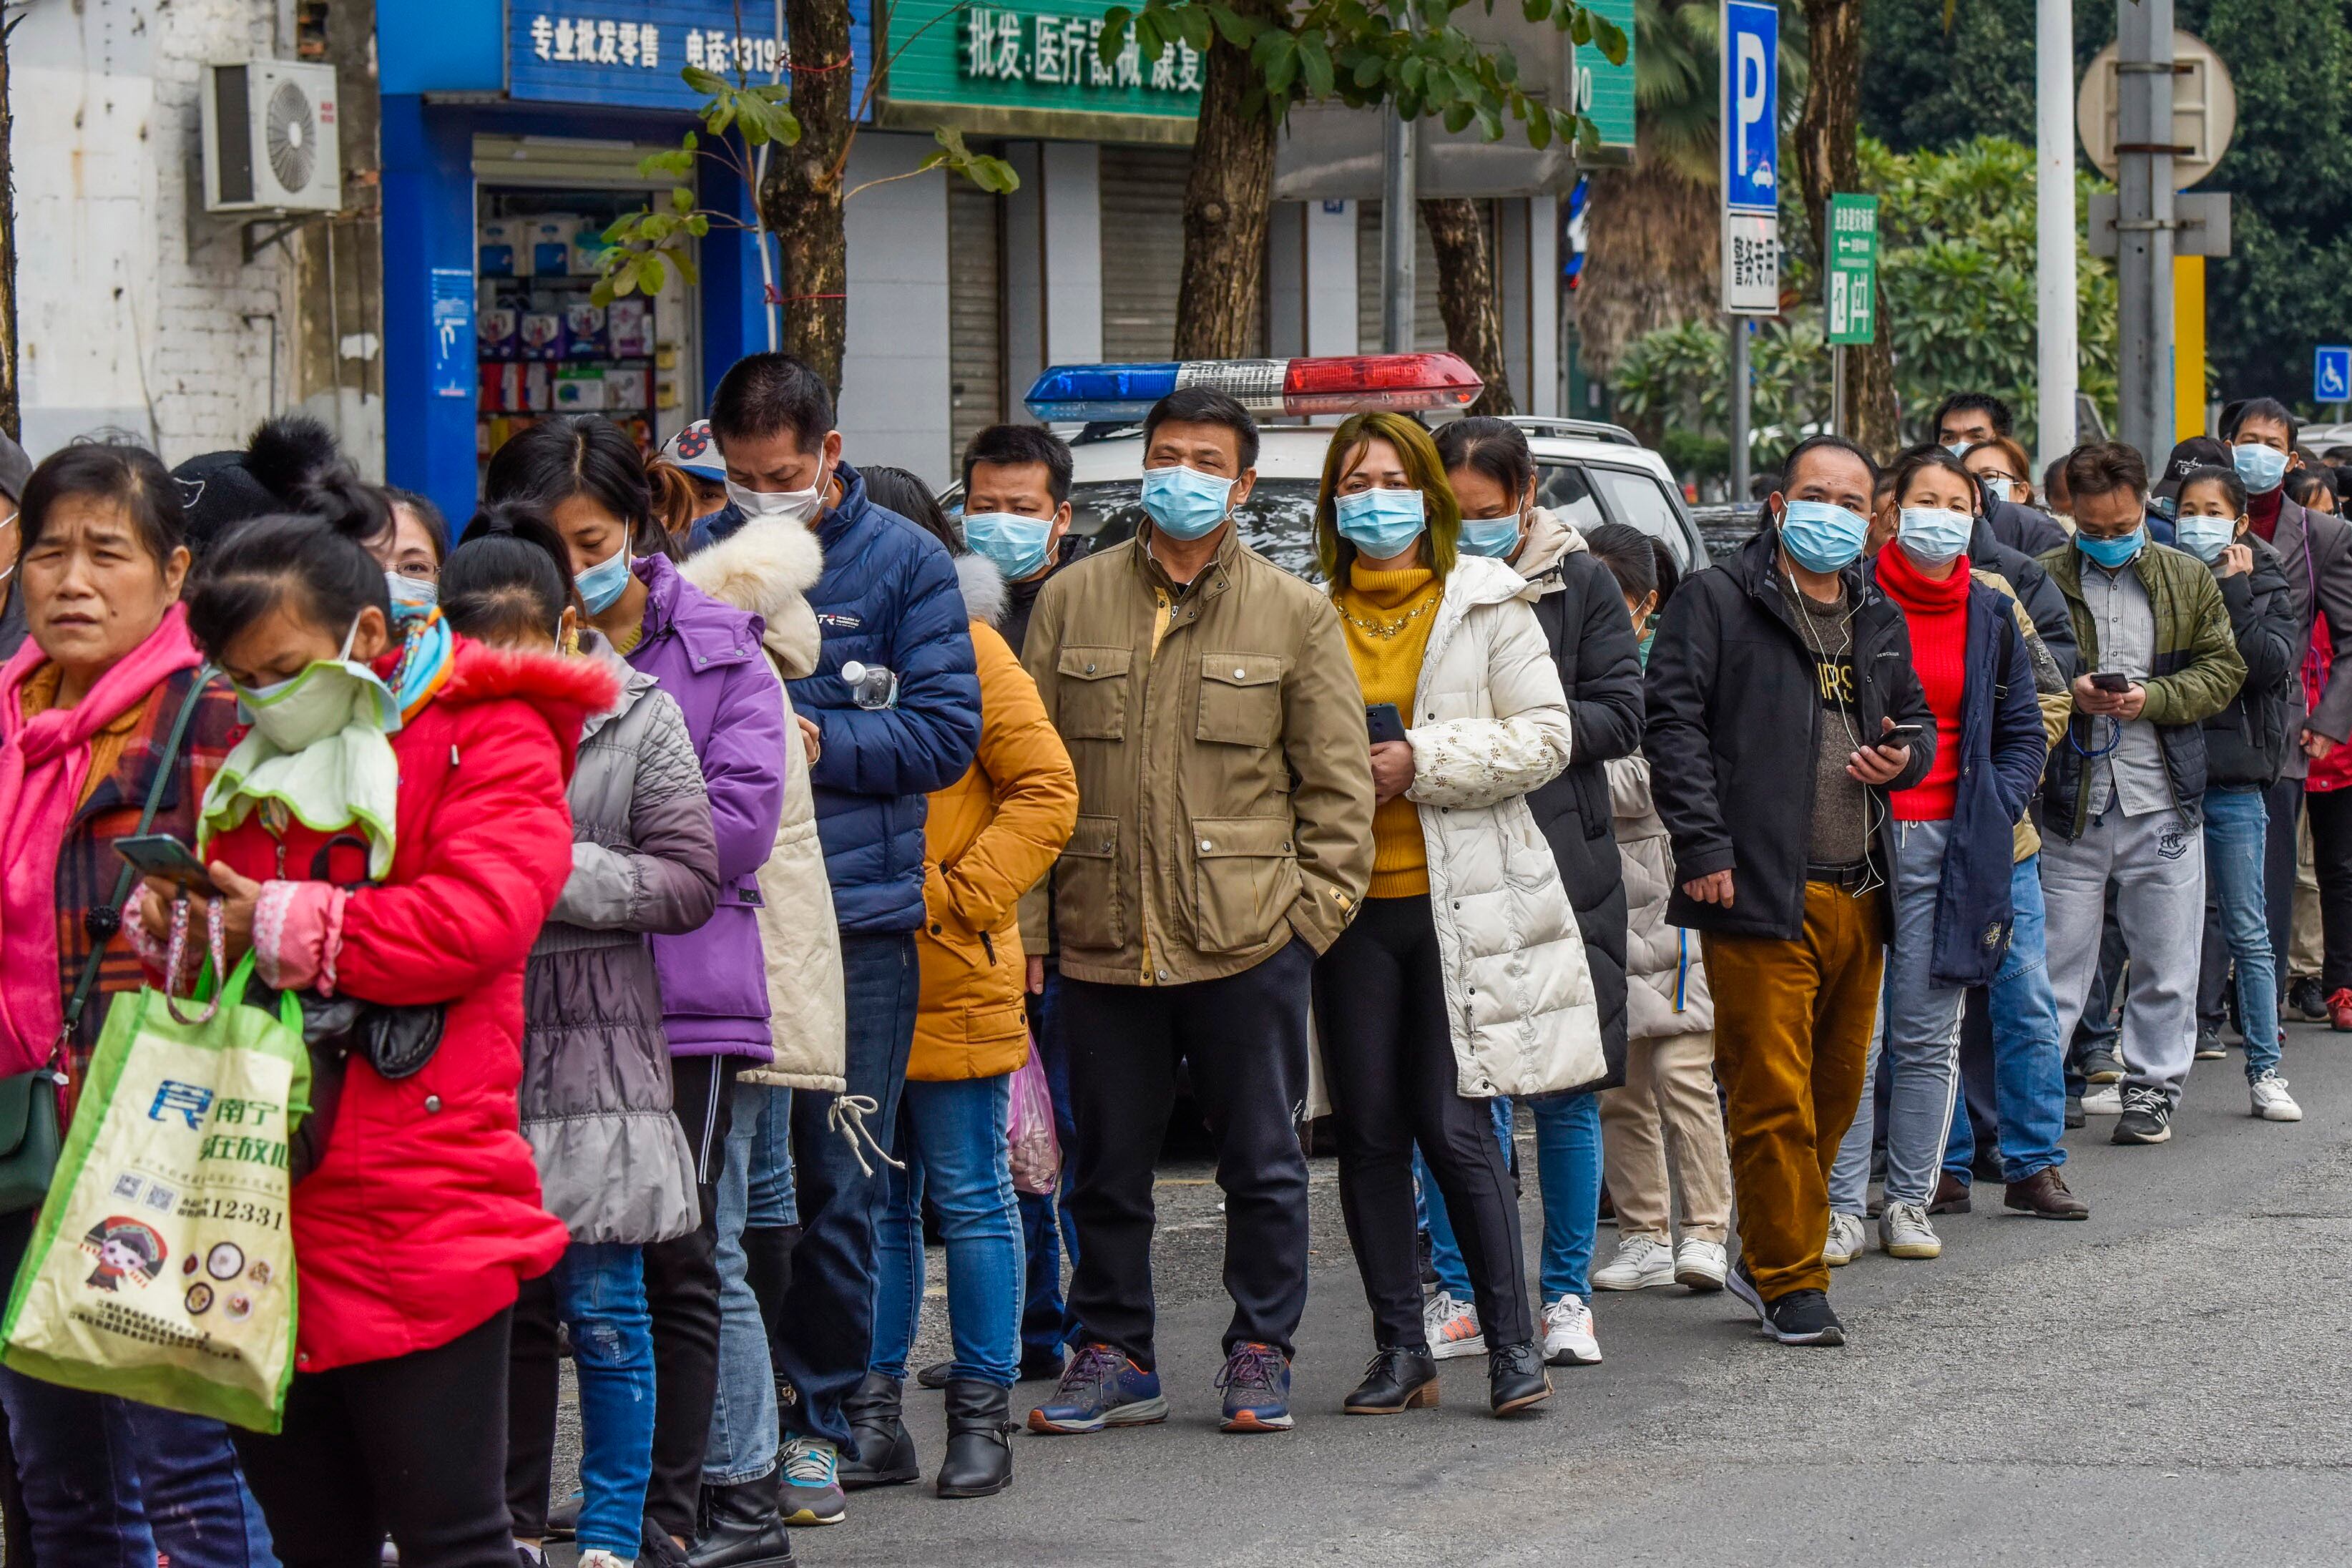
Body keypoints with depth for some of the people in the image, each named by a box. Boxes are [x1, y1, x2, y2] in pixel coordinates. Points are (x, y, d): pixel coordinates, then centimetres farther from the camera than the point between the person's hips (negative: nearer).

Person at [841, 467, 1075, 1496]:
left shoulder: (964, 649, -3)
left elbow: (1046, 792, -6)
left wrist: (957, 894, -13)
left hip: (950, 976, -5)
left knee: (970, 1198, 3)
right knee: (872, 1201, 9)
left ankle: (981, 1418, 9)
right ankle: (875, 1419, 15)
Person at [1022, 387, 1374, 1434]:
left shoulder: (1295, 614, 5)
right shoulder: (1072, 601, 9)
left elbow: (1338, 778, 5)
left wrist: (1317, 906, -3)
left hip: (1250, 941, -2)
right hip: (1103, 941, 2)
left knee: (1261, 1159, 5)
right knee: (1107, 1162, 9)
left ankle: (1260, 1353, 17)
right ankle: (1114, 1356, 20)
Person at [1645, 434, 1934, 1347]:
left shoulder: (1879, 621, 19)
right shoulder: (1717, 604, -1)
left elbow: (1917, 718, 32)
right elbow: (1673, 722, -8)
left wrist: (1904, 757, 7)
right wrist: (1703, 844, -16)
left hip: (1858, 895, 7)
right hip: (1761, 894, -7)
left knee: (1836, 1089, 12)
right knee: (1773, 1095, -7)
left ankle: (1768, 1260, 27)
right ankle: (1791, 1282, 1)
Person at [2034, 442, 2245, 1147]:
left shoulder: (2189, 580, 7)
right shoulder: (2042, 580, 0)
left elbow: (2223, 668, 5)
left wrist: (2150, 698, -11)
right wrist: (2068, 692, -16)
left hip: (2163, 803, 2)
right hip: (2069, 799, -2)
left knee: (2165, 965, 8)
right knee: (2056, 959, 2)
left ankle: (2151, 1089, 20)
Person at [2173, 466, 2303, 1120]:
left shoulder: (2265, 587, 5)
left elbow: (2272, 664, -12)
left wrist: (2235, 593, -11)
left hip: (2233, 777, -1)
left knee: (2247, 931, 0)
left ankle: (2265, 1070, 4)